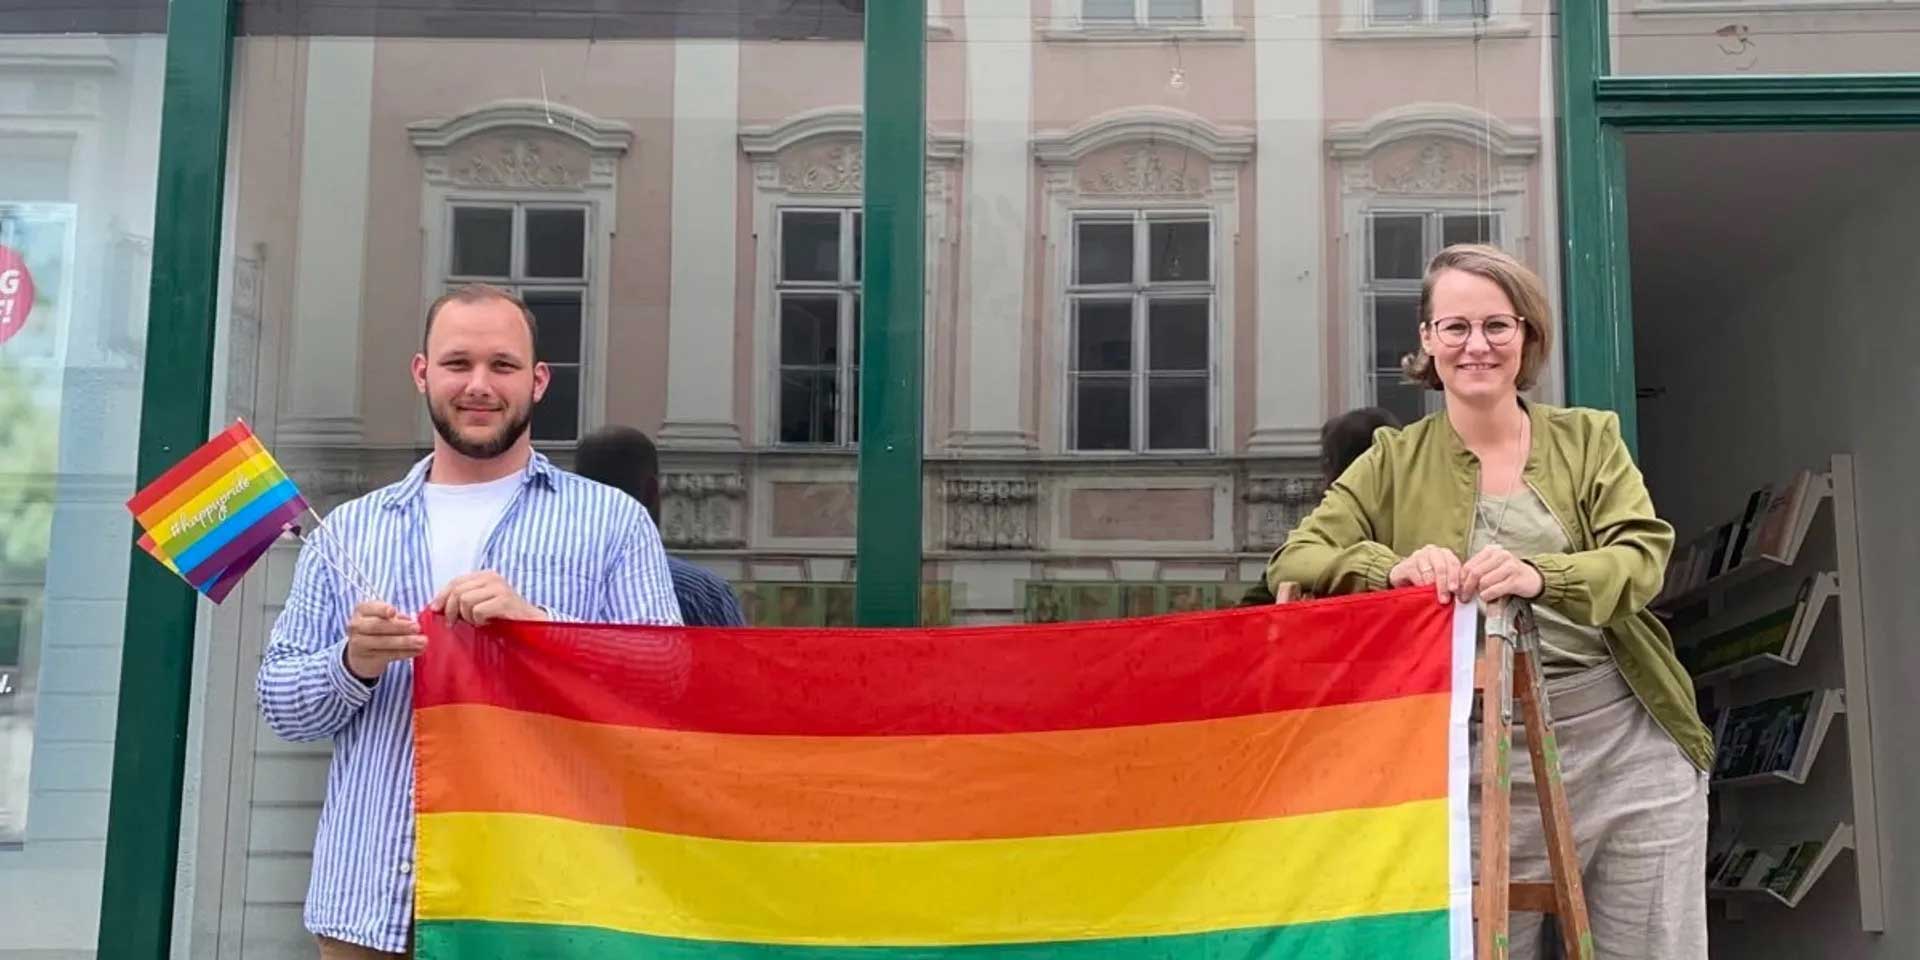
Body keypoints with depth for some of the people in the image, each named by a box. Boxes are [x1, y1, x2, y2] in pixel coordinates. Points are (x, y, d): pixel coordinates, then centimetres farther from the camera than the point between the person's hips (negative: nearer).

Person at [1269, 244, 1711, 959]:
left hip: (1629, 742, 1)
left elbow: (1641, 558, -7)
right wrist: (1391, 566, -24)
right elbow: (1293, 562, -2)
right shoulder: (1395, 461, 7)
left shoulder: (1590, 437, 9)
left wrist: (1541, 576, -28)